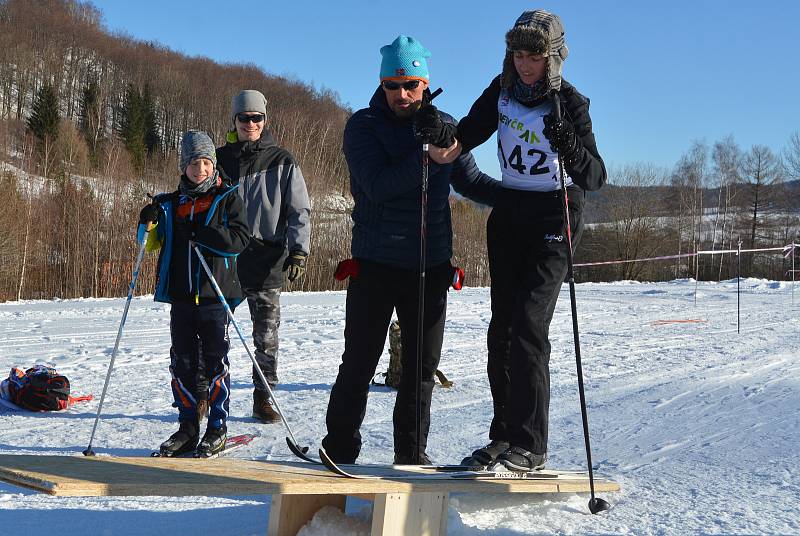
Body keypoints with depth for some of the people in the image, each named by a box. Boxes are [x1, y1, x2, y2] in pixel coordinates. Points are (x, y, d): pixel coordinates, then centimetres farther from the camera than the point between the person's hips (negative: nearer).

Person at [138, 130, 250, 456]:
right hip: (180, 295, 4)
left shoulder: (227, 198, 3)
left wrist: (202, 233, -19)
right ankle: (188, 427, 15)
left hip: (214, 295, -4)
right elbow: (152, 244, 16)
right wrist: (149, 224, -5)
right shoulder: (171, 203, 14)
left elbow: (239, 240, -8)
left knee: (215, 362, -1)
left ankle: (218, 429, 7)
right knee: (182, 362, 6)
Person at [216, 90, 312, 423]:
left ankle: (263, 399, 12)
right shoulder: (220, 159, 9)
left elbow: (300, 210, 3)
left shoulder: (282, 162, 4)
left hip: (266, 260, -1)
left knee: (266, 335, 2)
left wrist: (299, 251, -8)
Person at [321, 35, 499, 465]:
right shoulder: (363, 126, -4)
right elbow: (378, 186, -18)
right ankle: (339, 451, 14)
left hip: (430, 267, 3)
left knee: (422, 366, 8)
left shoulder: (444, 126, 6)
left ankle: (411, 453, 20)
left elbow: (471, 183, 16)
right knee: (358, 365, 2)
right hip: (375, 264, -3)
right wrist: (427, 159, -28)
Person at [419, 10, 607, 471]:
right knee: (502, 327, 5)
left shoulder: (570, 103, -13)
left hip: (555, 217, -6)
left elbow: (595, 178, -20)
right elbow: (466, 137, 6)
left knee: (529, 325, -17)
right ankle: (504, 435, 14)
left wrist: (569, 146, -39)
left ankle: (530, 445, -14)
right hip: (510, 212, 6)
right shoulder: (503, 90, 2)